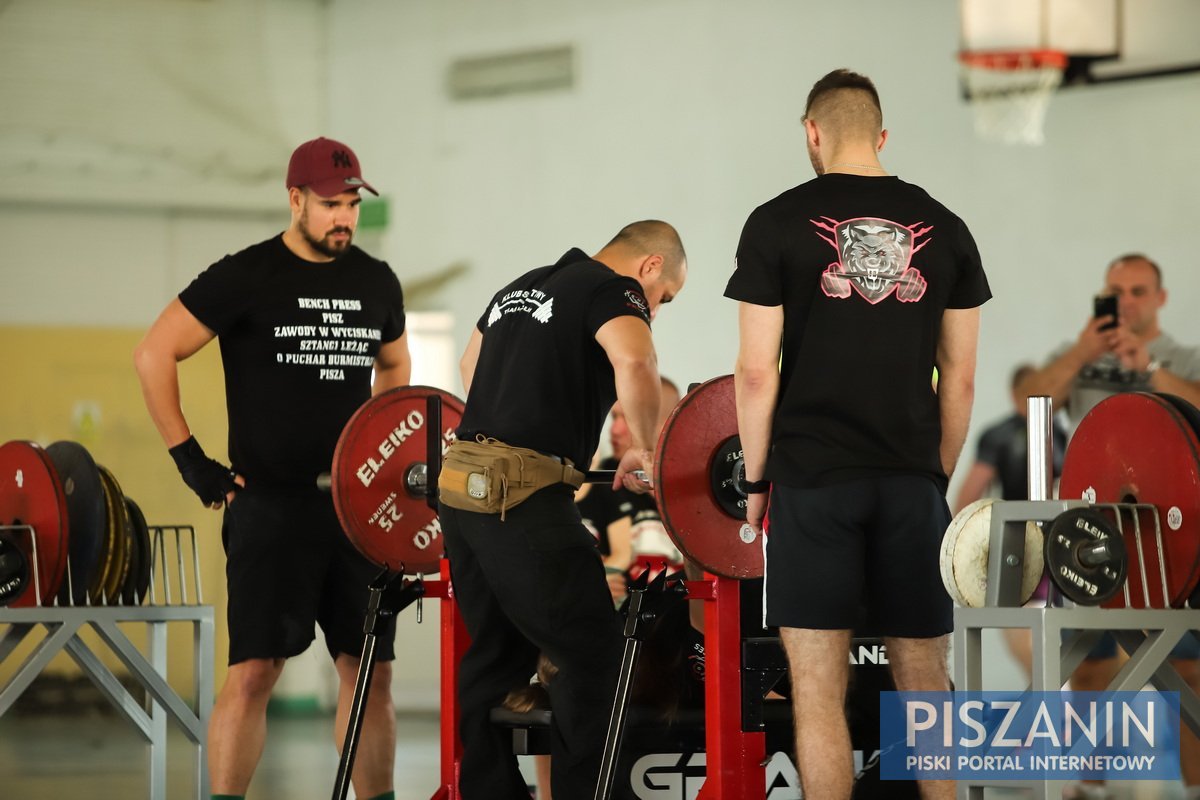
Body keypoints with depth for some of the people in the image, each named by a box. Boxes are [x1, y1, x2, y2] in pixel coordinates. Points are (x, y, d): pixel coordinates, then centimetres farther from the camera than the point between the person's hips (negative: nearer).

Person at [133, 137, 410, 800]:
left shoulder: (376, 283, 10)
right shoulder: (245, 278, -6)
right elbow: (154, 354, -4)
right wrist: (189, 458, -7)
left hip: (358, 503, 5)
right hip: (272, 503, -5)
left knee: (370, 670, 5)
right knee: (254, 669, -11)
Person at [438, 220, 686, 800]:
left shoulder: (521, 288, 23)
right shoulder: (615, 291, -3)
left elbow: (471, 368, 39)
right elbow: (634, 362, -24)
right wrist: (646, 451, -11)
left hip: (460, 489, 9)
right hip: (523, 501, -9)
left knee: (494, 660, 17)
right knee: (593, 659, -2)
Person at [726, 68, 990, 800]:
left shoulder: (778, 224, -2)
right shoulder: (943, 229, 7)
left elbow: (757, 372, -5)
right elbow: (959, 376, 7)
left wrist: (755, 480, 5)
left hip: (813, 479, -3)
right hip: (912, 480, 3)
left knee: (820, 688, -2)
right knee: (925, 682, 9)